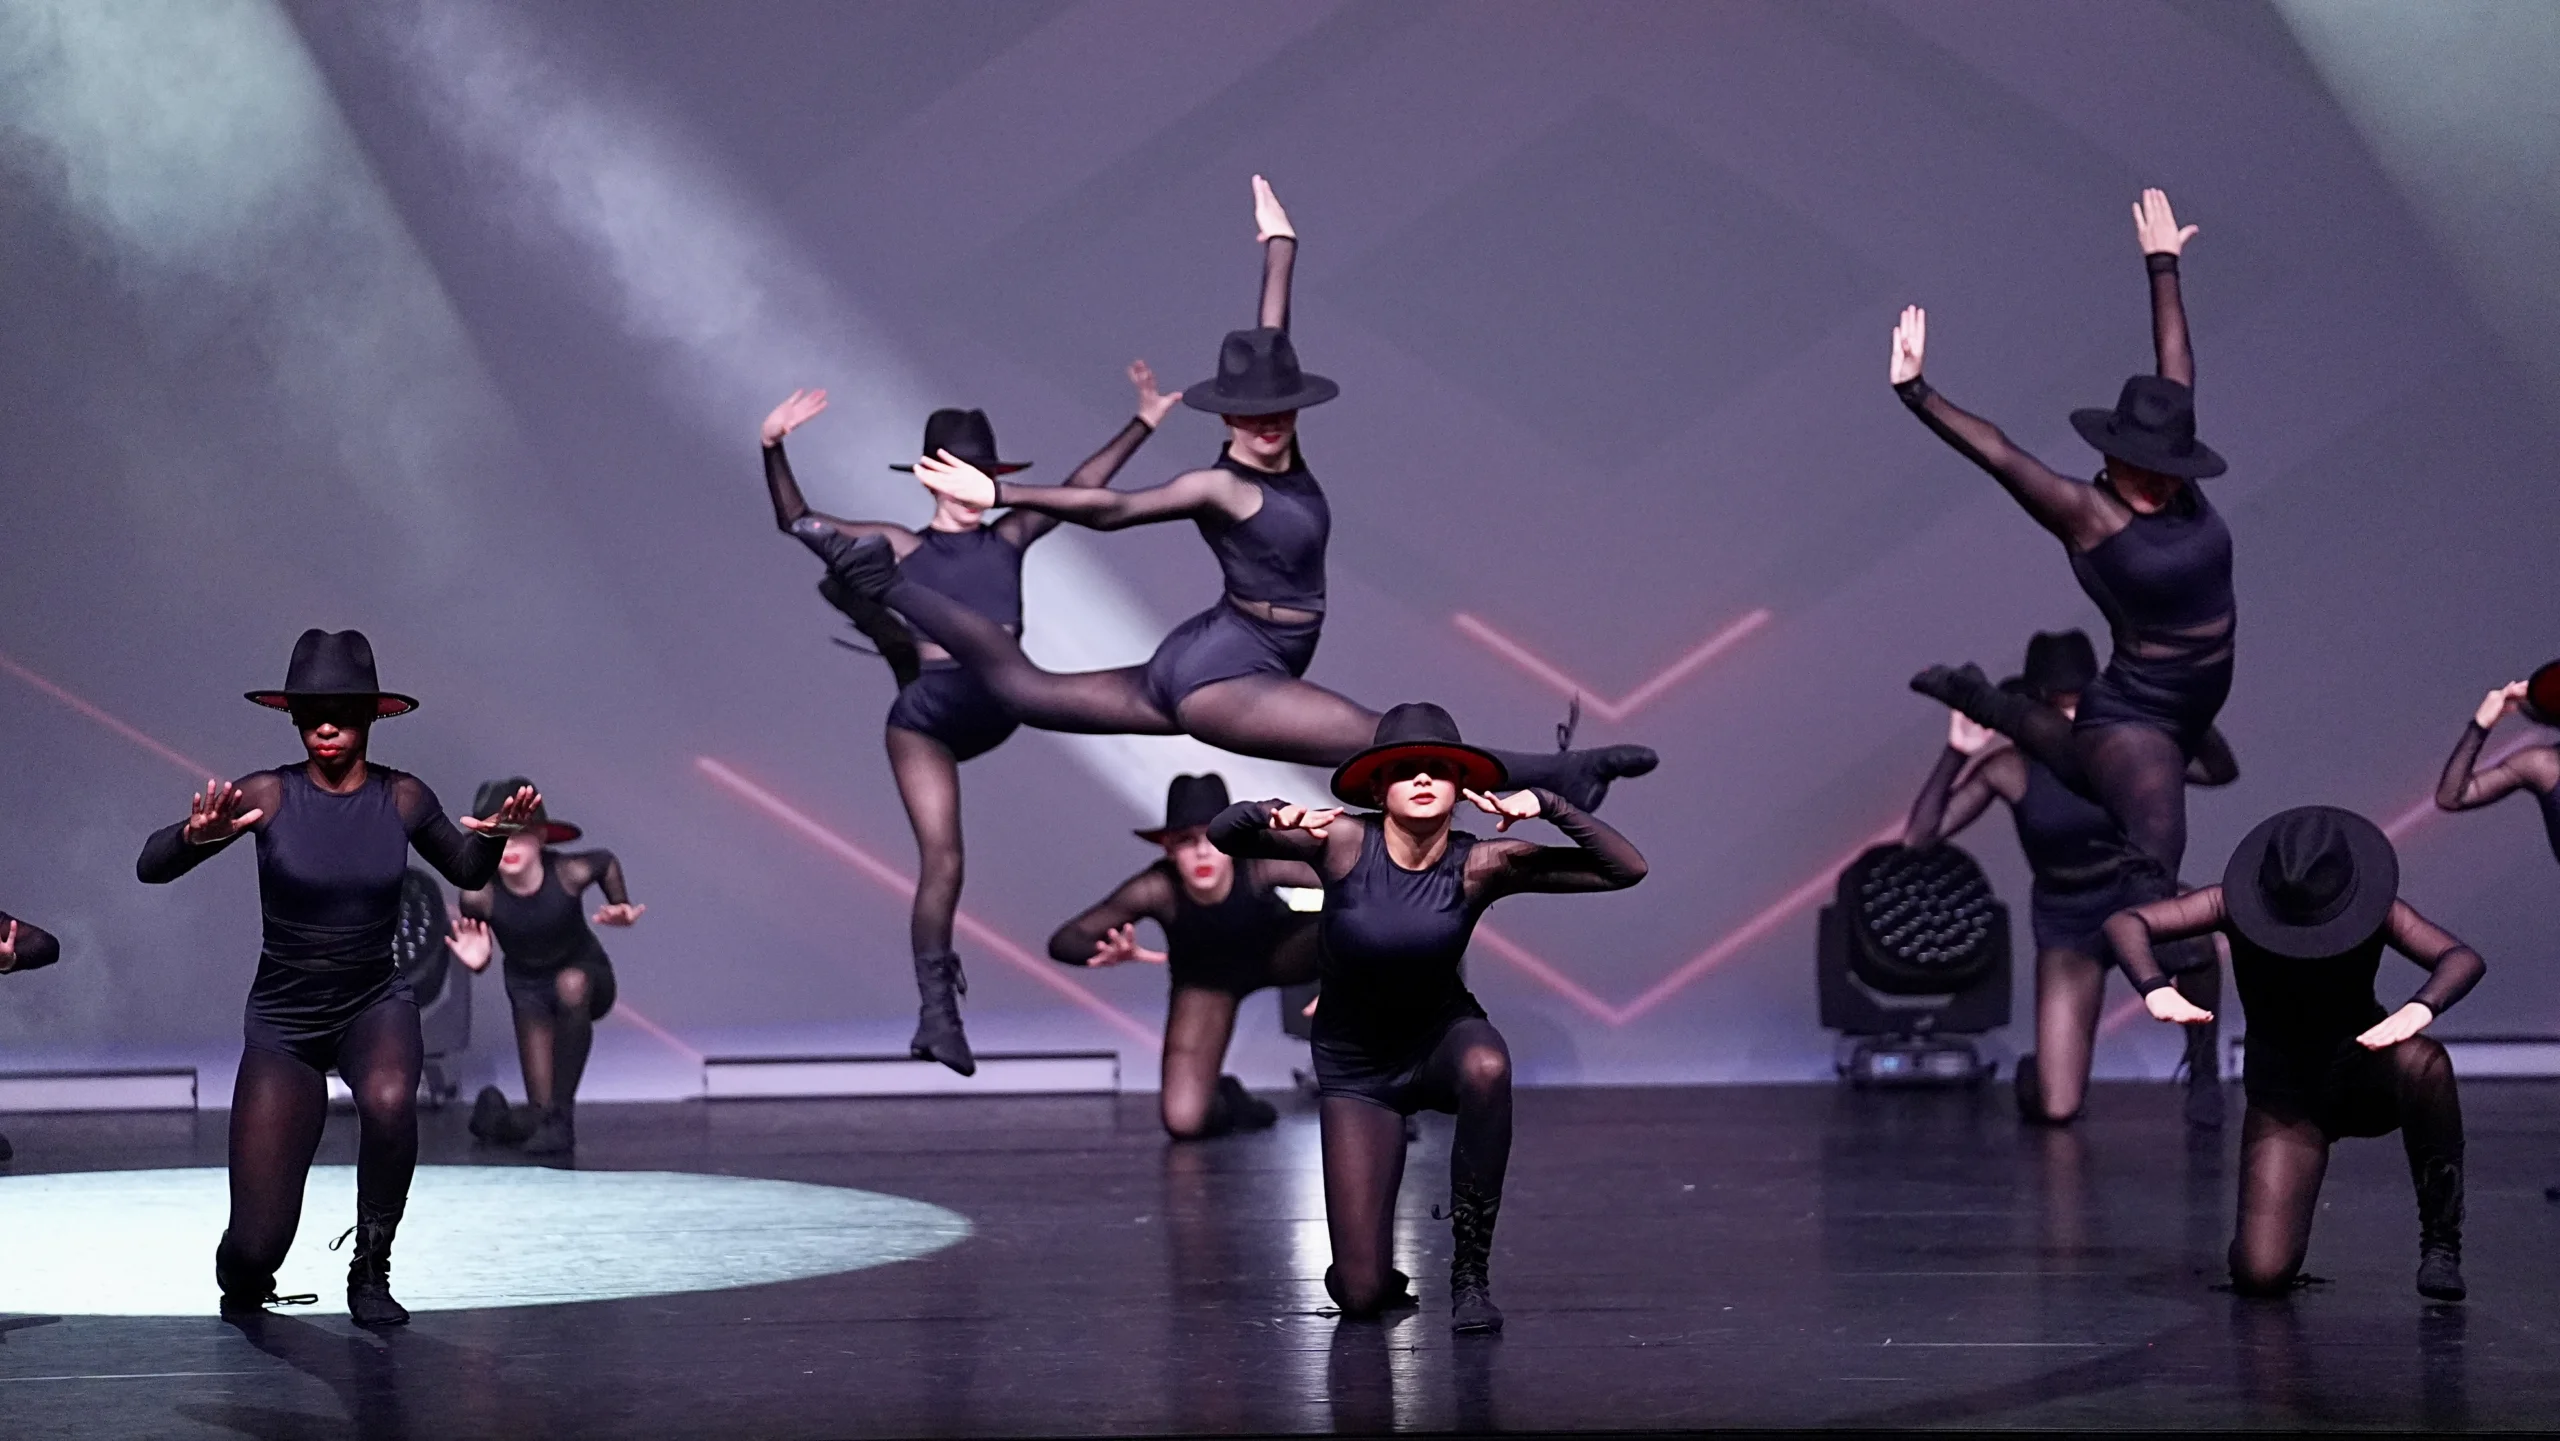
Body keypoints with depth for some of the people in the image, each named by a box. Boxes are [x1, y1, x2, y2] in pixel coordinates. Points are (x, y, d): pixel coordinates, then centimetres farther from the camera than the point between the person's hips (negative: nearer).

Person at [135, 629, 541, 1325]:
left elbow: (468, 873, 12)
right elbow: (151, 867, -18)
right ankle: (243, 1278, 33)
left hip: (375, 1005, 1)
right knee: (256, 1248, -9)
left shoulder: (402, 797, -6)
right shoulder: (267, 794, -14)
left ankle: (370, 1274, -14)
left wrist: (493, 835, -11)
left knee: (389, 1100, -38)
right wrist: (198, 835, -40)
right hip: (283, 1020, -1)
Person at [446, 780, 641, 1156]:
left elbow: (606, 861, -1)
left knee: (571, 983, -40)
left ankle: (561, 1112, -30)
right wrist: (476, 961, -29)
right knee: (539, 1114, -13)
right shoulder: (479, 896, -26)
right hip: (528, 990, 1)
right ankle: (542, 1121, 27)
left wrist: (621, 906, -13)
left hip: (587, 975, -1)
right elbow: (479, 958, -7)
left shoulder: (570, 873, -27)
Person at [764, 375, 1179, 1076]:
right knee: (942, 862, -8)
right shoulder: (903, 546, 6)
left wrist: (1144, 422, 11)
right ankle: (936, 1013, -4)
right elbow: (796, 522, 3)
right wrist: (774, 449, -11)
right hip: (926, 715, -4)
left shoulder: (1008, 539, 12)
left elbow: (1081, 487, 14)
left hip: (993, 711, 4)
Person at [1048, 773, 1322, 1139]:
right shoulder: (1157, 889, -34)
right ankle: (1226, 1100, 19)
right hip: (1205, 977, 0)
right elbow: (1064, 942, -28)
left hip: (1277, 952, 0)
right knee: (1184, 1122, -19)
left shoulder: (1260, 867, -35)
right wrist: (1111, 954, -51)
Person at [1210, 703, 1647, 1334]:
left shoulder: (1478, 865, -18)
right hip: (1355, 1069, -1)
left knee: (1486, 1067, -40)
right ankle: (1373, 1275, 30)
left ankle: (1471, 1273, -23)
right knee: (1362, 1294, -11)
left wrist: (1546, 804, -34)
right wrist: (1270, 813, -37)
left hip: (1442, 1036, 1)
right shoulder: (1345, 843, -19)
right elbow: (1222, 836, -15)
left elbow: (1625, 869, -21)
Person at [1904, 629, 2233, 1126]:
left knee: (2192, 940, -40)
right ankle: (2038, 1074, 28)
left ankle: (2203, 1072, -12)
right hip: (2067, 929, -1)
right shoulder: (2008, 768, -14)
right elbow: (1918, 838, -17)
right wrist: (1954, 756, -27)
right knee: (2056, 1112, -13)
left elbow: (2221, 771, -13)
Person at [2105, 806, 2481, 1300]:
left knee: (2422, 1062, -38)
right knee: (2261, 1274, -22)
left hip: (2363, 1073, 1)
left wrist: (2421, 1008, -50)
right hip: (2285, 1096, -1)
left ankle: (2440, 1242, -21)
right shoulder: (2238, 906, -17)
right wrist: (2156, 990, -45)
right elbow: (2125, 923, -25)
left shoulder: (2374, 909, -16)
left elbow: (2463, 958, -28)